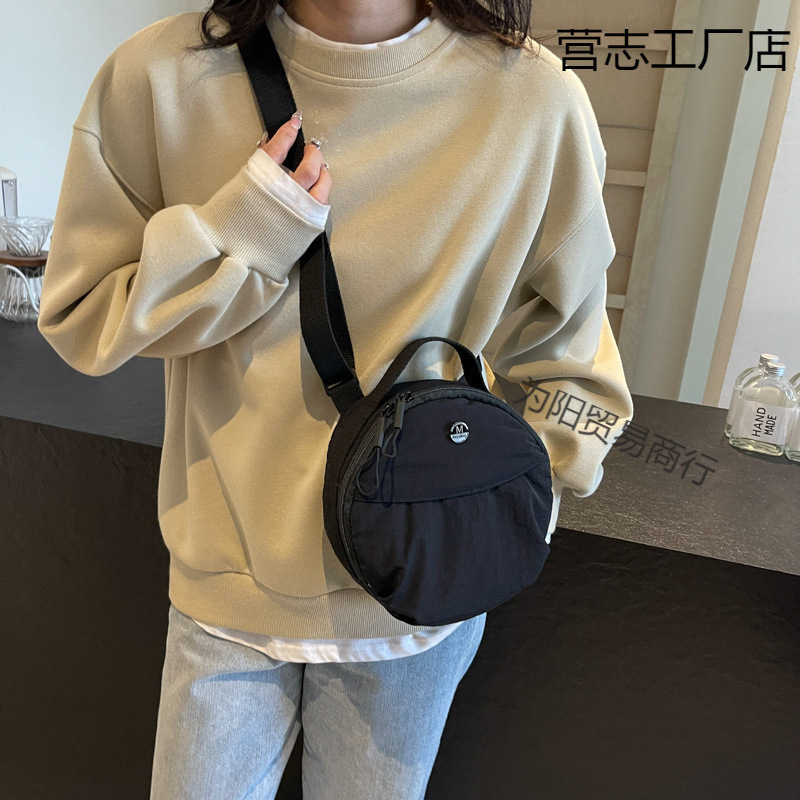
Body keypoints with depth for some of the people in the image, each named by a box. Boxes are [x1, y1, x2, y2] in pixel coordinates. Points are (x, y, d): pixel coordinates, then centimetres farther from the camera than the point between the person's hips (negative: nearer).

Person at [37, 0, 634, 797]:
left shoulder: (535, 101, -13)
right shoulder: (156, 79, -11)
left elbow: (568, 367, -3)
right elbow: (75, 319, -5)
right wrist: (242, 232, -20)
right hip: (227, 576, 1)